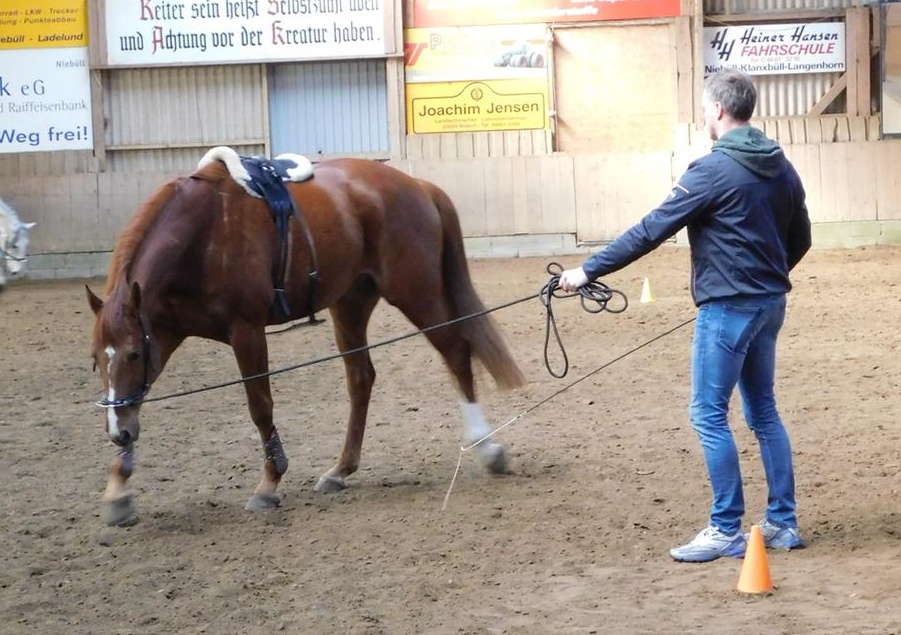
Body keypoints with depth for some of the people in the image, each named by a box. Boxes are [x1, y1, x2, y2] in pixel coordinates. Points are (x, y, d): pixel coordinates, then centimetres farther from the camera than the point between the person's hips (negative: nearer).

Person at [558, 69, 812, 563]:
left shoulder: (714, 169, -15)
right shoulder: (781, 167, 9)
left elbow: (651, 231, -16)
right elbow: (800, 238, 17)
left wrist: (588, 270, -11)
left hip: (728, 307, -8)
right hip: (770, 303, 9)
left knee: (708, 415, -2)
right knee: (763, 411, 15)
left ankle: (727, 531, 0)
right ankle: (782, 523, 18)